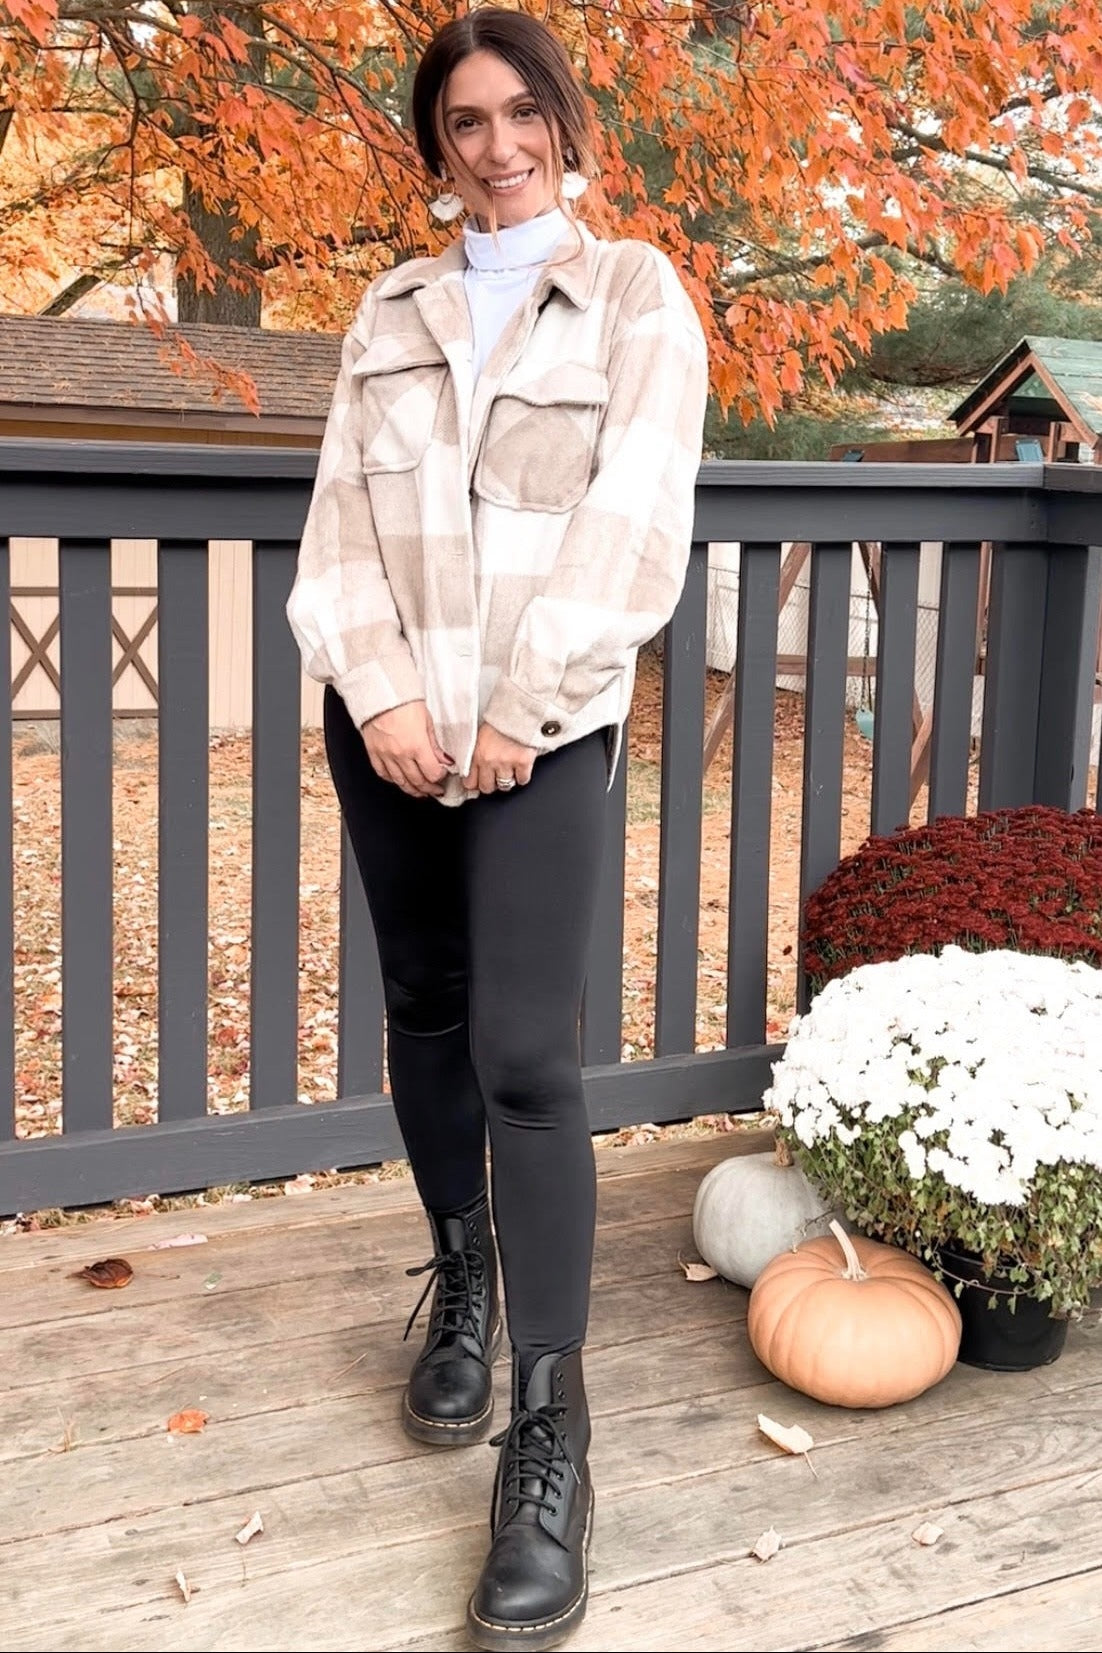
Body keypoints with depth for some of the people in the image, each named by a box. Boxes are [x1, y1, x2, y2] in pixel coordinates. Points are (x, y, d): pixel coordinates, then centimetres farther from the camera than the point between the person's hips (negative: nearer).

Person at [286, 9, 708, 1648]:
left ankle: (552, 1437, -7)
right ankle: (462, 1282, 35)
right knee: (424, 1012, 13)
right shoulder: (389, 311, 13)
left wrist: (520, 708, -14)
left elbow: (635, 523, -8)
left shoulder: (636, 295, 3)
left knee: (526, 1053, -12)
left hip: (547, 725, -4)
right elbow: (340, 516, 5)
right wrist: (380, 690, -10)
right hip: (388, 719, 4)